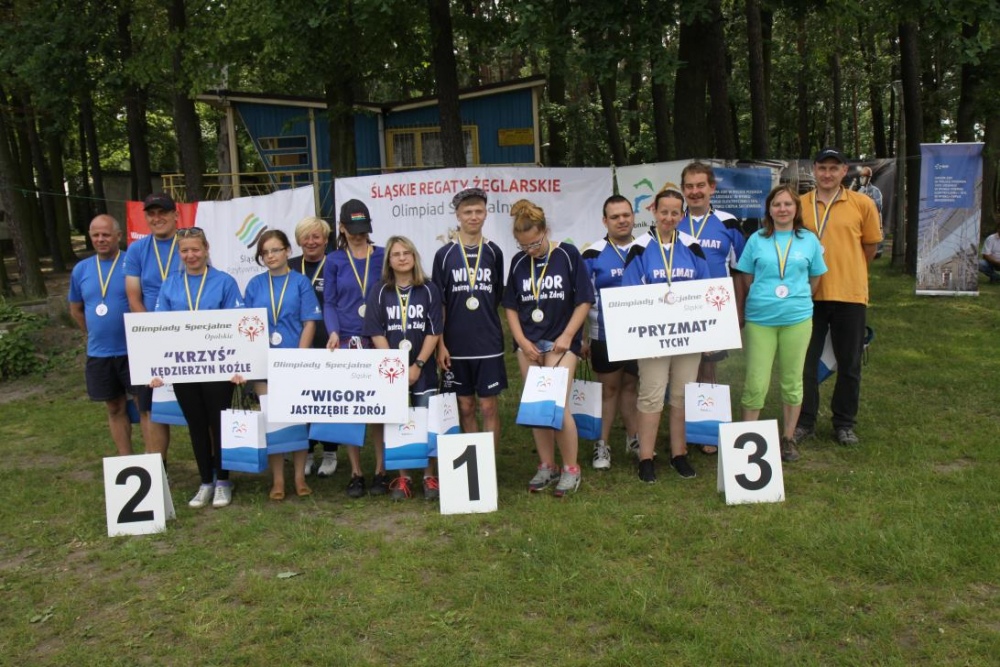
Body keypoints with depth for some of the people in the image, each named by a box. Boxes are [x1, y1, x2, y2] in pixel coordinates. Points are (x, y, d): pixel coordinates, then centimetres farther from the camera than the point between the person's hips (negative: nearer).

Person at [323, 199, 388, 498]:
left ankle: (381, 471, 12)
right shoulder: (334, 261, 7)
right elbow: (329, 303, 7)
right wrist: (333, 333, -10)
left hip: (379, 341, 0)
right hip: (346, 342, 1)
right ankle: (355, 473, 14)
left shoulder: (383, 256, 6)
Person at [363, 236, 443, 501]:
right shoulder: (380, 292, 4)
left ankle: (429, 477, 14)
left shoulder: (429, 290, 2)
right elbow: (376, 333, 0)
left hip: (423, 369, 0)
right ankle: (402, 478, 15)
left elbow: (434, 332, -2)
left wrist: (418, 365, -10)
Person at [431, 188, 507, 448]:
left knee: (488, 406, 3)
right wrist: (440, 344, -5)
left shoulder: (493, 252, 3)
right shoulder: (444, 254, 0)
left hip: (488, 344, 0)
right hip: (456, 345, 0)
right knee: (465, 407, 9)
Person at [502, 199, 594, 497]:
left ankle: (571, 469, 7)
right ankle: (546, 466, 21)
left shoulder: (567, 255, -4)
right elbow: (511, 306, 10)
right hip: (528, 344, 4)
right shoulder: (518, 262, 6)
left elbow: (584, 300, -3)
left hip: (560, 342, -4)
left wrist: (566, 336, -9)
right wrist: (522, 341, -1)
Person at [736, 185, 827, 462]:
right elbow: (746, 279, 7)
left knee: (792, 382, 11)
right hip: (759, 319, -1)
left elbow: (815, 278, 12)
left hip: (797, 318, 1)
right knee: (755, 384, -2)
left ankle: (788, 439, 25)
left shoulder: (809, 240, 5)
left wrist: (797, 301, 9)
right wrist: (761, 301, 7)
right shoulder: (757, 240, 2)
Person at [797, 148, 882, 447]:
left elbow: (870, 246, 9)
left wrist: (848, 273, 14)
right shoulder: (799, 205, 1)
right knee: (805, 362, 7)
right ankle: (804, 422, 20)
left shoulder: (862, 204, -1)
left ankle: (844, 423, 25)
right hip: (808, 295, 0)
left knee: (849, 364, 9)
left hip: (850, 294, 0)